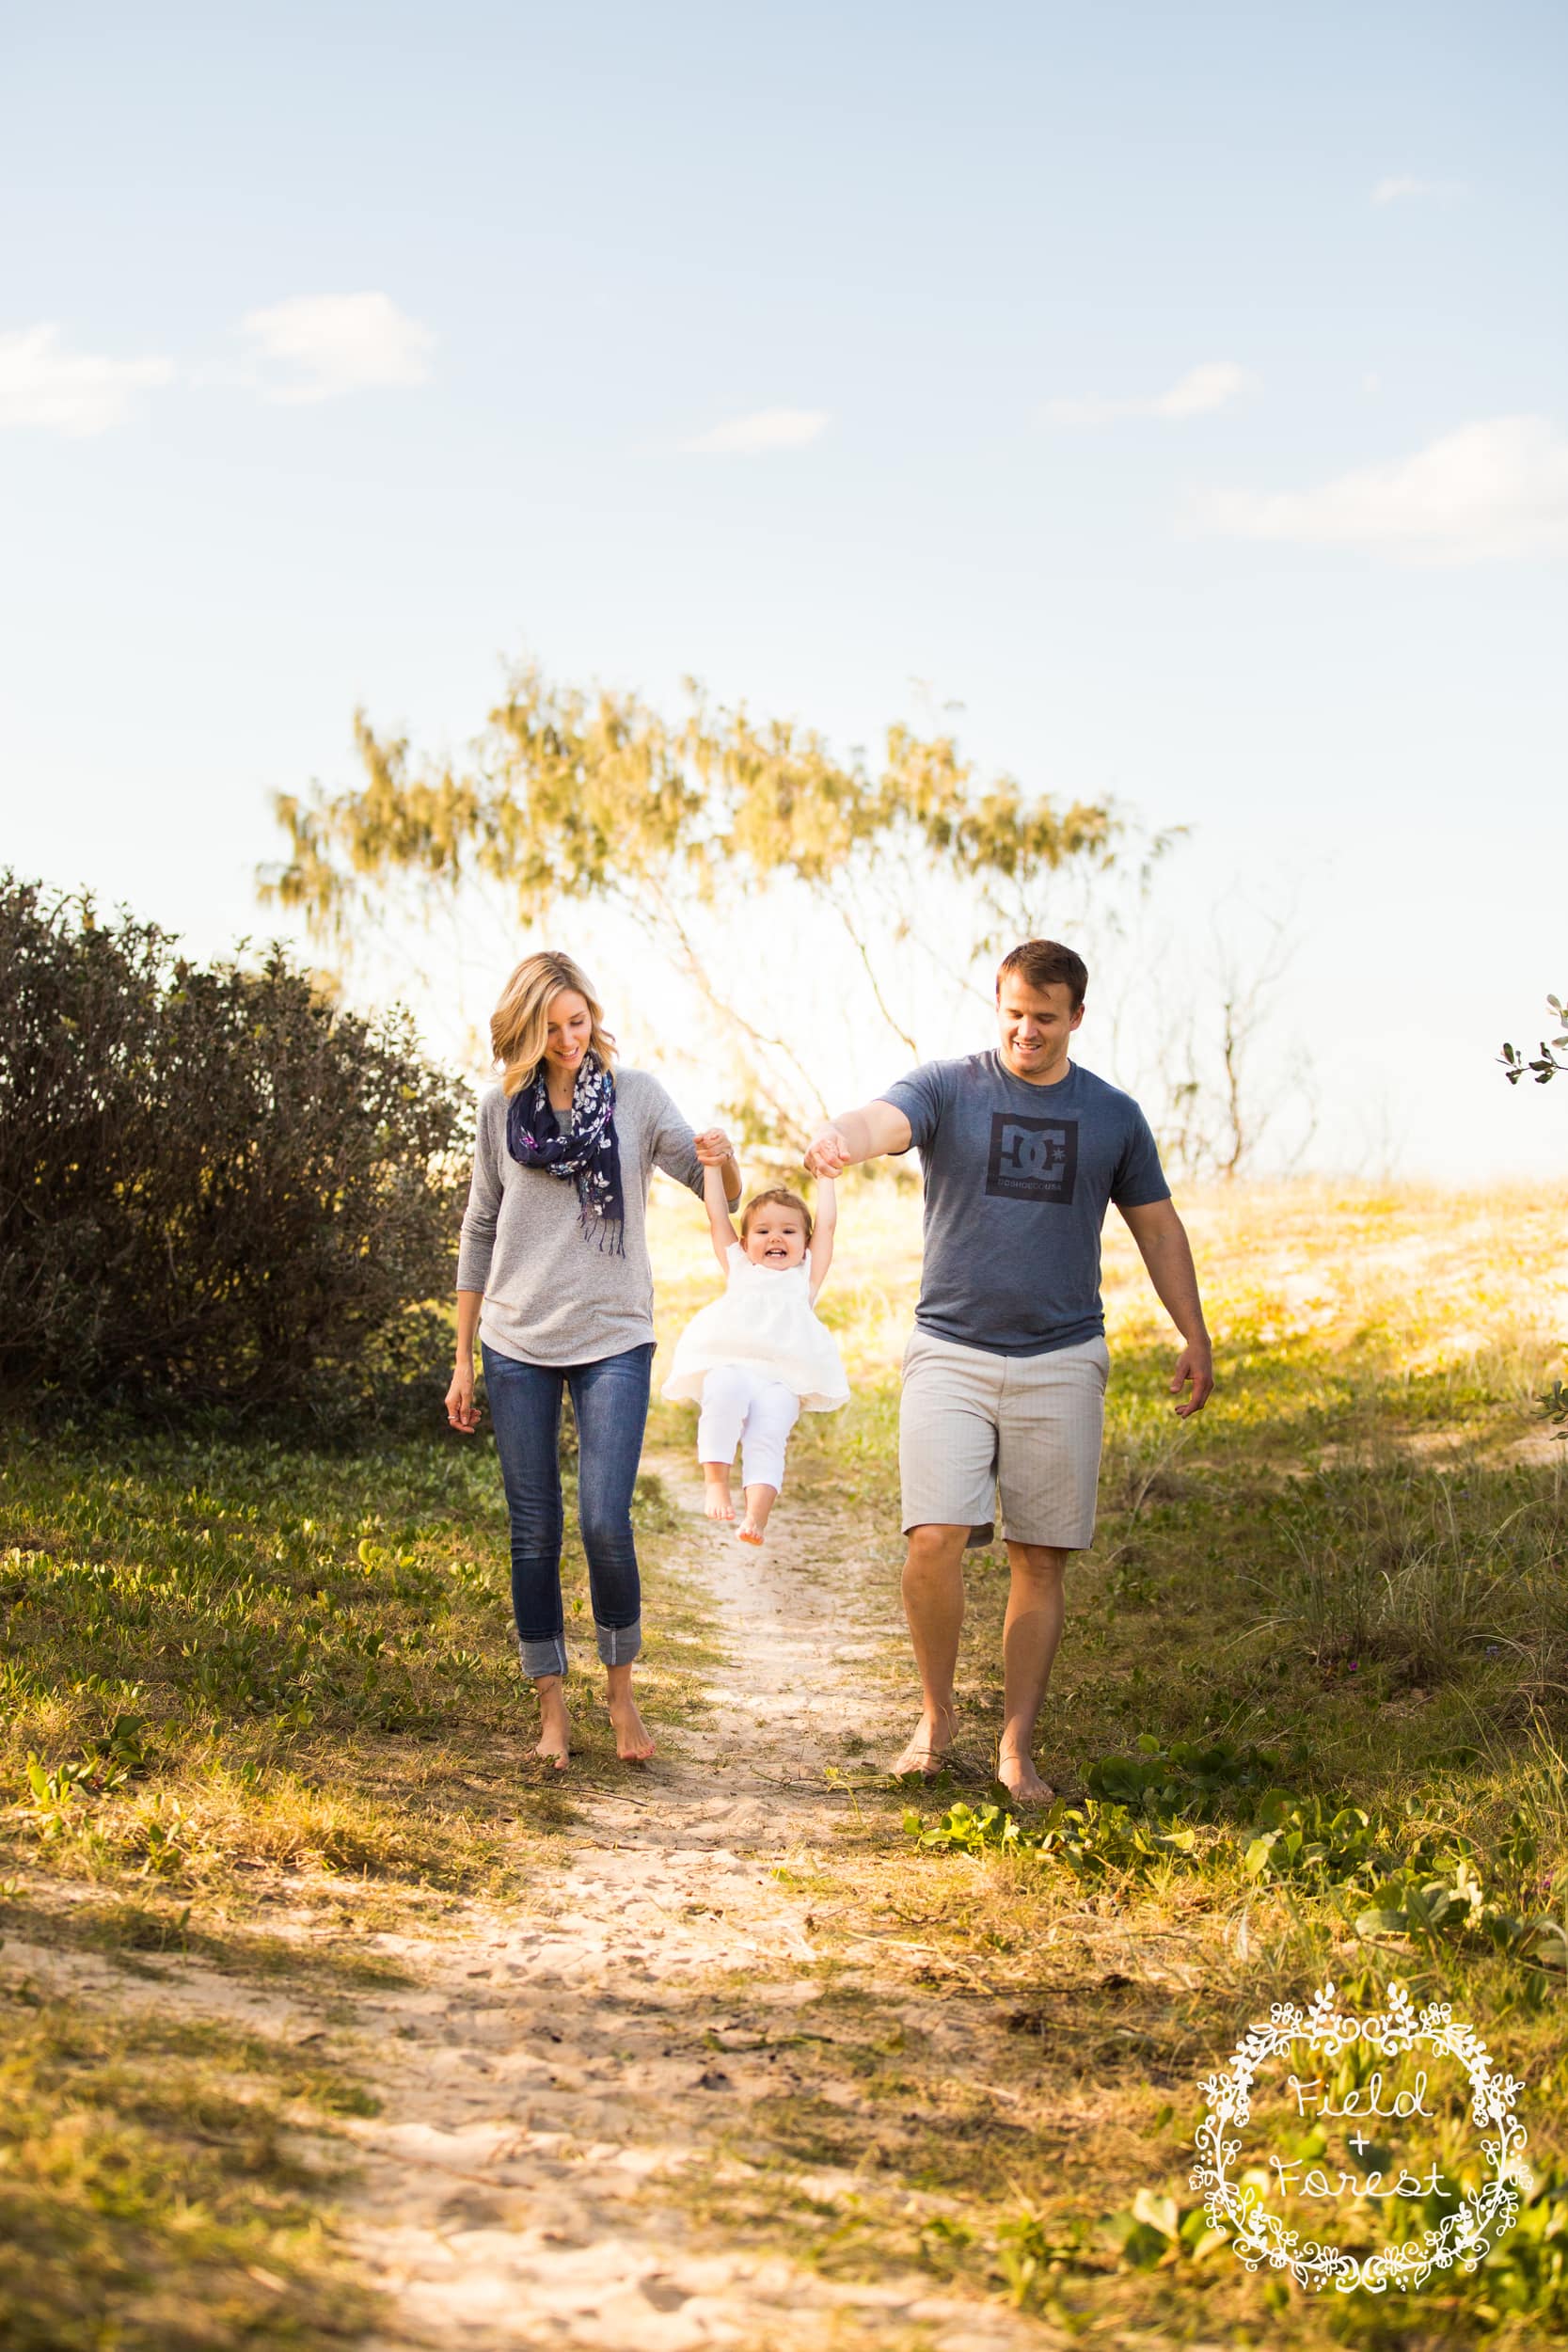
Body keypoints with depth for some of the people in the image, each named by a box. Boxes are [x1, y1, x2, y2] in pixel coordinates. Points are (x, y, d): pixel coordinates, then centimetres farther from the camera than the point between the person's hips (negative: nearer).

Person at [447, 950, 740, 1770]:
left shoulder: (636, 1095, 0)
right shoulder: (501, 1107, 4)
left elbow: (720, 1195, -4)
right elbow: (480, 1232, 10)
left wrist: (725, 1161, -29)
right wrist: (462, 1358, 9)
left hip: (614, 1341, -2)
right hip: (517, 1346, 2)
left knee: (604, 1523, -11)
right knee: (534, 1533, 3)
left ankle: (621, 1687, 11)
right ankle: (552, 1708, 15)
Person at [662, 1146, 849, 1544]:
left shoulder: (805, 1277, 28)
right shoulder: (739, 1270, 30)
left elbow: (826, 1224, 25)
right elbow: (718, 1217, 27)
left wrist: (825, 1178, 32)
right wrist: (712, 1165, 25)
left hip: (782, 1380, 0)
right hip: (728, 1365, 0)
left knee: (767, 1437, -26)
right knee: (723, 1391, -34)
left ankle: (756, 1516, -36)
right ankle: (716, 1483, -31)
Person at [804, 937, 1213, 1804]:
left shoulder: (1112, 1115, 9)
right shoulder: (947, 1089, 1)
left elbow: (1158, 1227, 18)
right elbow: (882, 1120, -21)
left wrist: (1195, 1337, 13)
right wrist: (838, 1139, -45)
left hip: (1061, 1362, 2)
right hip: (950, 1352, -2)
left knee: (1040, 1560, 3)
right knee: (935, 1539, -14)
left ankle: (1016, 1748, 13)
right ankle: (935, 1714, 9)